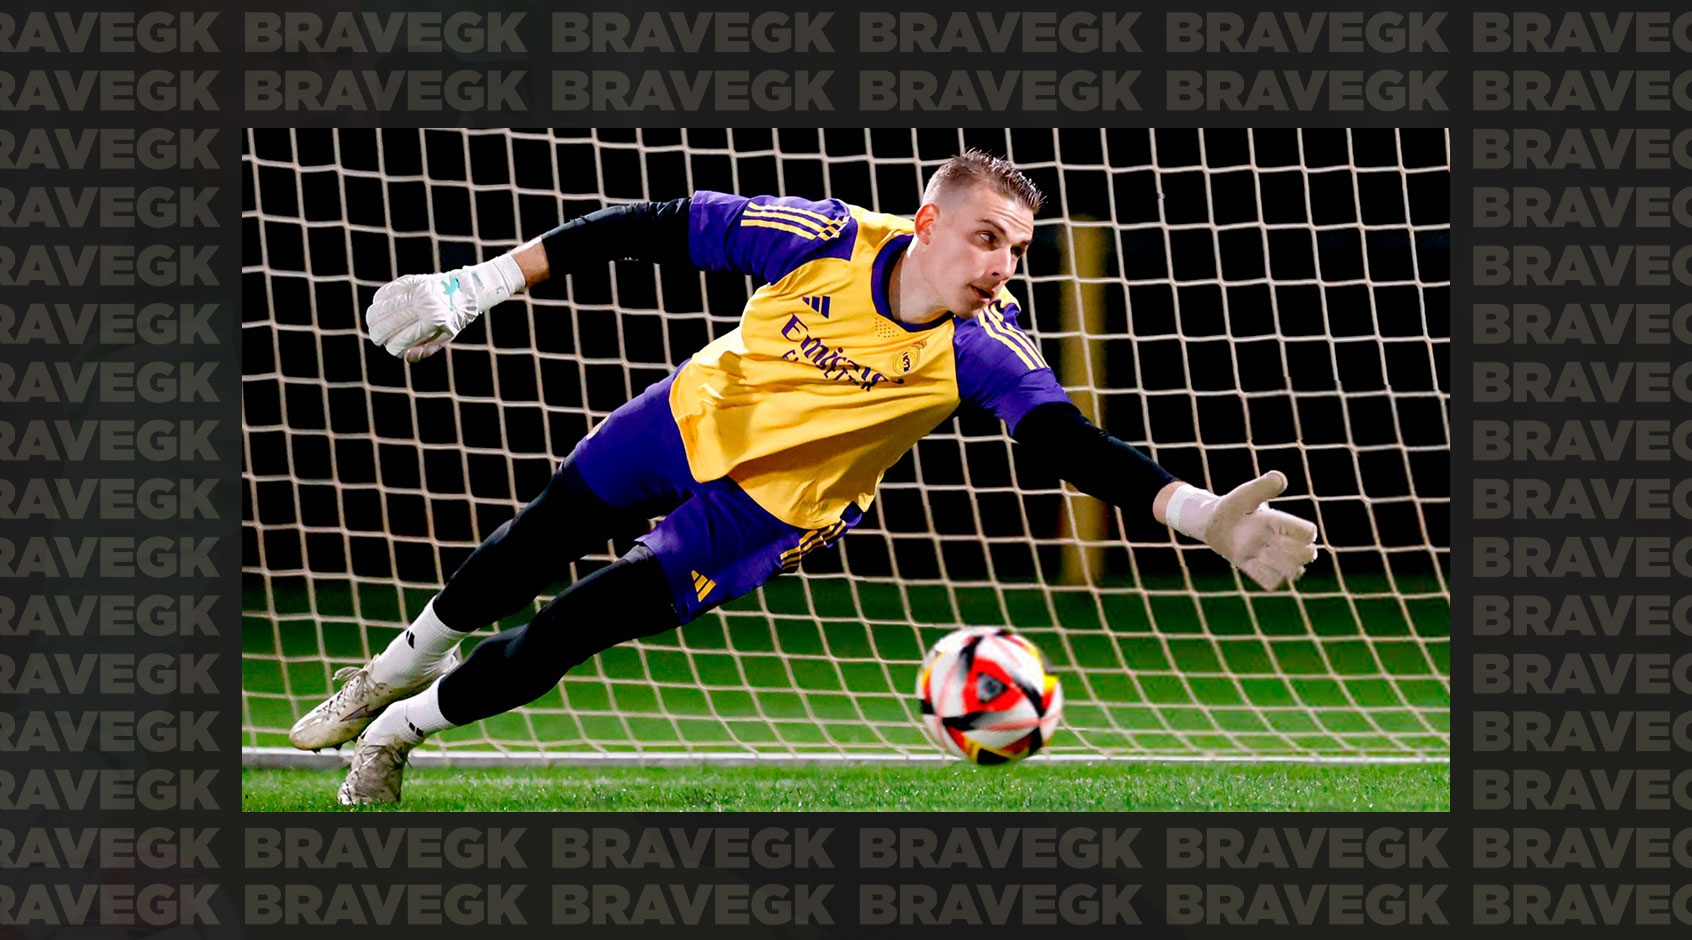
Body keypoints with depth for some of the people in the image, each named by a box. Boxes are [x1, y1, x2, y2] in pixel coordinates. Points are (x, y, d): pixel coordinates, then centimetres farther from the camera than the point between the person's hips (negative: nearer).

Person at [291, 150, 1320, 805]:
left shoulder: (984, 348, -31)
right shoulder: (827, 239, -29)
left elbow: (1076, 444, -41)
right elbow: (659, 228, -20)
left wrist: (1199, 512, -60)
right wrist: (489, 280, -21)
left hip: (773, 510, -1)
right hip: (695, 418, 1)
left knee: (560, 639, -6)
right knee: (528, 551, 20)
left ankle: (399, 730, 21)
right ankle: (398, 667, 52)